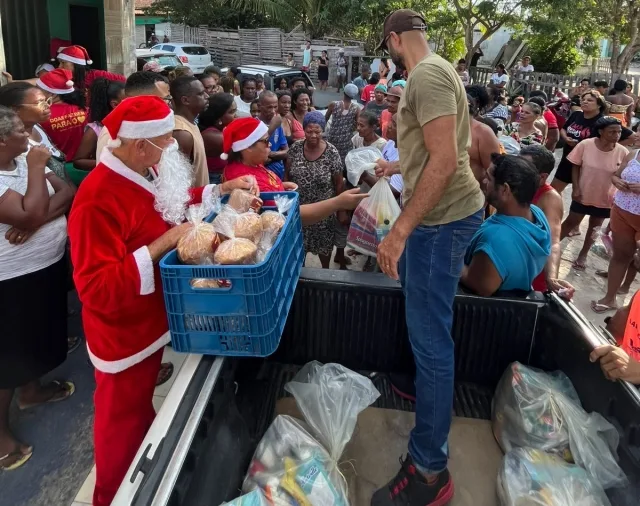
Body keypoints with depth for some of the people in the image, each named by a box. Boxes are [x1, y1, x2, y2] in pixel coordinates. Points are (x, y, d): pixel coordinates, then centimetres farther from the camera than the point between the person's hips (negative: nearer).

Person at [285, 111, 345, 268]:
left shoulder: (331, 152, -14)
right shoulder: (295, 148, -7)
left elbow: (339, 182, -8)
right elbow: (287, 175, 3)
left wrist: (341, 210, -6)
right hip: (298, 206, 2)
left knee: (323, 242, 14)